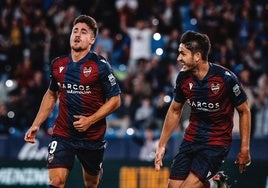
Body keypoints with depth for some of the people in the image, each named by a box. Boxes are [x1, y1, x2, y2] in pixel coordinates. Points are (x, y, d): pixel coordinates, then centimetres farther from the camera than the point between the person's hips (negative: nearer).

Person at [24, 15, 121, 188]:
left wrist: (90, 120, -17)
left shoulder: (100, 66, -9)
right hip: (62, 134, 2)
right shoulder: (58, 64, 4)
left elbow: (115, 100, -7)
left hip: (92, 136, -2)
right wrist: (36, 125, 14)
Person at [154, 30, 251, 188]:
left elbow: (244, 111, -5)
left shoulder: (225, 78, -17)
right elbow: (175, 111, 13)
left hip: (217, 142, -5)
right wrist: (162, 146, 13)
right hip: (191, 139, 5)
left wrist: (245, 148, -7)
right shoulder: (183, 77, -3)